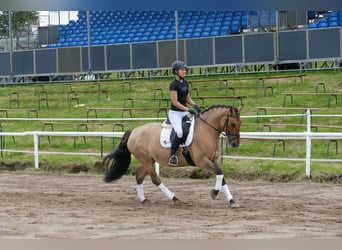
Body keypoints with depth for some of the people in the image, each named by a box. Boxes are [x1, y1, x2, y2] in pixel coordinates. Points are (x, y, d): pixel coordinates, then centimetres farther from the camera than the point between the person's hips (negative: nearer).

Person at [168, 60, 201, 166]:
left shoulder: (185, 83, 12)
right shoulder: (174, 85, -12)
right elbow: (175, 101, -17)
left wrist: (195, 105, -1)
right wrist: (187, 109, -24)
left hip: (184, 113, 8)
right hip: (175, 113, -8)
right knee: (179, 132, -30)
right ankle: (172, 156, -22)